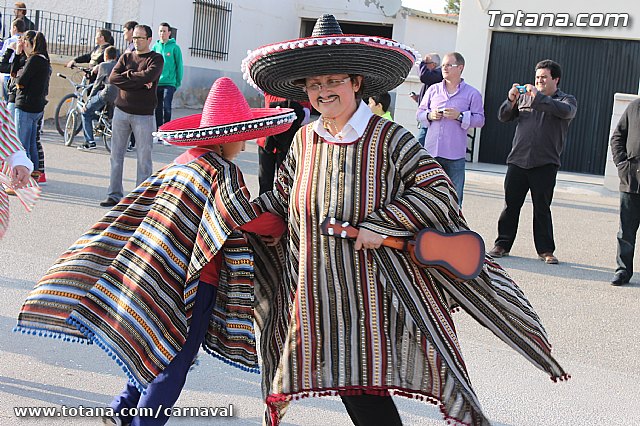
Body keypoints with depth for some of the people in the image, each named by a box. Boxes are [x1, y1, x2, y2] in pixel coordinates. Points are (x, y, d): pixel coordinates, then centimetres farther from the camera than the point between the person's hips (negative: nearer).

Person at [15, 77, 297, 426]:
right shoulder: (222, 170, -15)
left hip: (169, 275, 8)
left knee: (156, 350, 23)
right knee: (175, 361, 3)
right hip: (196, 281, -8)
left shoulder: (186, 161, 9)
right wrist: (279, 227, -12)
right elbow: (244, 218, -28)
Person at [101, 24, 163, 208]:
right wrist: (139, 81, -12)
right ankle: (114, 194, 14)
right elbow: (113, 78, -3)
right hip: (121, 110, 4)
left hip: (143, 115, -4)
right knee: (116, 155, 6)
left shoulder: (156, 59, 1)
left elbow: (148, 76, -20)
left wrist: (127, 75, -6)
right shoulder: (126, 57, 12)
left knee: (144, 158, -1)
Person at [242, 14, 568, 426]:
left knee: (369, 392, -1)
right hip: (318, 295, 4)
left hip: (374, 294, -4)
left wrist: (381, 225, -20)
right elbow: (282, 195, 16)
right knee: (352, 389, 10)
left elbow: (438, 191, -14)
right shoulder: (304, 140, 3)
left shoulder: (389, 139, -12)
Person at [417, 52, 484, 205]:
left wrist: (460, 116, -14)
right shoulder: (433, 89, 12)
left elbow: (480, 119, -1)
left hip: (455, 154, -3)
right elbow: (420, 112, 16)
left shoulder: (472, 93, 3)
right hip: (431, 151, 3)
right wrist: (430, 115, -5)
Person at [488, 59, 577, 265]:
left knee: (542, 208, 2)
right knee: (510, 205, 5)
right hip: (517, 161, 3)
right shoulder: (524, 97, 14)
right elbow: (503, 117, 11)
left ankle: (545, 250, 11)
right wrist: (510, 100, -7)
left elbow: (565, 111, -17)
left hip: (545, 164, -2)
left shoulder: (567, 100, 6)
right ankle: (502, 244, 13)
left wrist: (538, 97, -20)